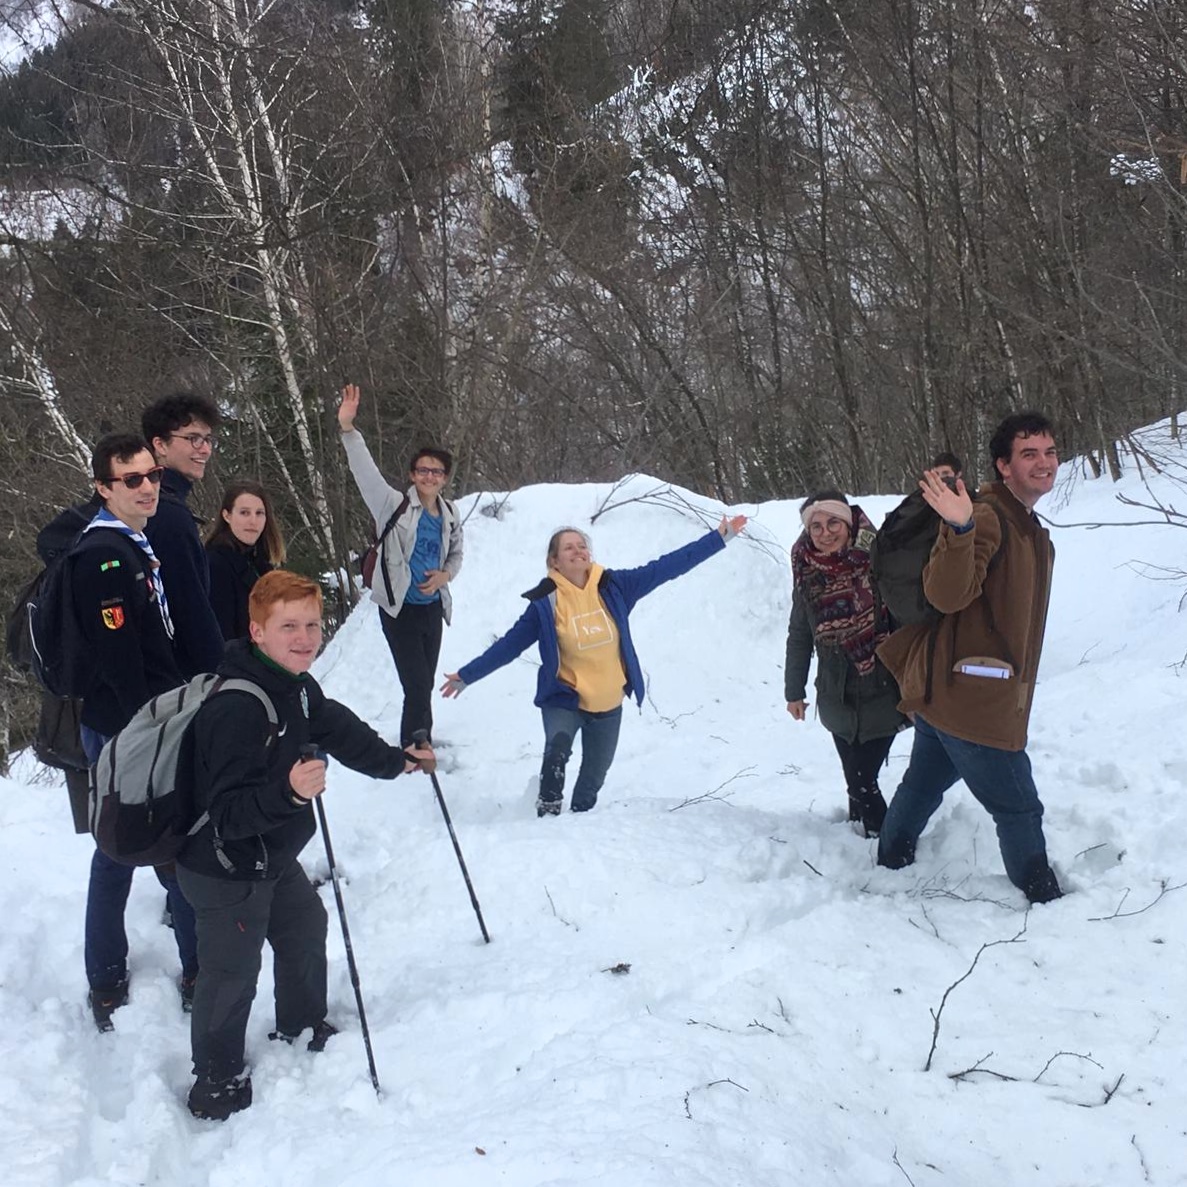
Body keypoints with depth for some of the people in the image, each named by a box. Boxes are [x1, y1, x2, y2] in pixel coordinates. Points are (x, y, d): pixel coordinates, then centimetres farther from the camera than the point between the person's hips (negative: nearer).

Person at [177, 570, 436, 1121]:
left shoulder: (295, 686, -3)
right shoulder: (235, 709, -33)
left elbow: (338, 729, 16)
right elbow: (230, 812, -36)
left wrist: (396, 760, 28)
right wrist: (289, 792, -51)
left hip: (273, 857, 10)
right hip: (226, 871, -10)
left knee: (306, 928, 26)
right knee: (232, 972, 4)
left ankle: (302, 1026, 49)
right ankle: (217, 1084, 25)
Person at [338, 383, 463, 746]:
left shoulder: (450, 515, 4)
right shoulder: (395, 505, -9)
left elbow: (456, 555, 19)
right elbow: (365, 471, -22)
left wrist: (445, 575, -4)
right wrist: (348, 429, -36)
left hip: (433, 607, 5)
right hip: (400, 609, -5)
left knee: (424, 685, 16)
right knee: (418, 687, -7)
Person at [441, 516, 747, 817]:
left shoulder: (613, 587, -6)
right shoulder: (545, 603, -10)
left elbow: (667, 567, -3)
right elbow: (509, 645, -2)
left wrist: (720, 536, -4)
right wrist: (466, 676, -2)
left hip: (609, 705, 3)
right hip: (565, 699, -3)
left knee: (594, 777, 14)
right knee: (557, 750, -31)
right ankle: (548, 813, -18)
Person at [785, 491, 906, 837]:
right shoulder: (807, 573, 0)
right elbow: (799, 636, 12)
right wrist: (794, 690, 17)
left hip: (882, 694, -4)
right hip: (838, 700, 4)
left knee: (862, 778, -5)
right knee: (856, 778, 8)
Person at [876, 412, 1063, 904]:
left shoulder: (1027, 527, 14)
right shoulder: (988, 518, -19)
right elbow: (946, 595, -32)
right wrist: (960, 530, -44)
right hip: (970, 698, -10)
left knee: (925, 784, 24)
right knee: (1019, 808, 1)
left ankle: (892, 863, 40)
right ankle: (1044, 900, 14)